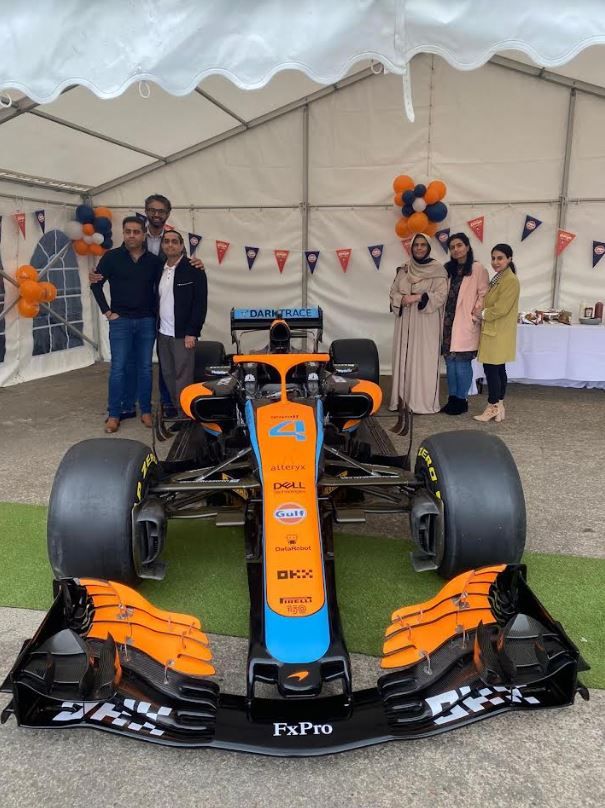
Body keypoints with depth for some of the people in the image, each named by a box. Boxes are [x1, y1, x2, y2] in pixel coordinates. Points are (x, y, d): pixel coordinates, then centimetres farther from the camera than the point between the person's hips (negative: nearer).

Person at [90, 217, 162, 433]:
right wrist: (107, 311, -2)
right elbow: (96, 284, 2)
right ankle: (113, 414, 9)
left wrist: (156, 312, 3)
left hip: (147, 321, 2)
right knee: (118, 368, 0)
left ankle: (146, 411, 18)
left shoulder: (154, 260, 3)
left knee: (145, 367, 8)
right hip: (120, 320, -2)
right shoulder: (111, 257, -2)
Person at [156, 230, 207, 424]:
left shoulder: (193, 270, -6)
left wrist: (192, 333, -15)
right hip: (162, 333, 6)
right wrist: (156, 328, 9)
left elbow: (200, 303, -10)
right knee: (168, 376, 11)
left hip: (183, 334, -6)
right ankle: (176, 410, 22)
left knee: (183, 378, -3)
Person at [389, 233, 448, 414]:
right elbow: (393, 292, 10)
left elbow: (441, 295, -9)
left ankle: (424, 402, 0)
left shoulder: (438, 270, -1)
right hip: (405, 322, 4)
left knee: (424, 360, -5)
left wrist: (418, 297, -18)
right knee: (404, 358, 4)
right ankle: (403, 398, 10)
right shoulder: (404, 269, 12)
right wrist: (402, 299, -12)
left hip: (426, 323, -4)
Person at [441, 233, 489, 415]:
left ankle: (461, 400, 8)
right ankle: (452, 398, 18)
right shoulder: (448, 269, 15)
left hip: (465, 324, -6)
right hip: (449, 323, 6)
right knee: (450, 362, 9)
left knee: (462, 363, -3)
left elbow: (483, 294, -7)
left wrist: (476, 314, -13)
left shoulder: (478, 268, -4)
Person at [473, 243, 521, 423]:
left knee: (491, 368, -7)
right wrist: (481, 312, 2)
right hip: (493, 331, 9)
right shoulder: (498, 278, 16)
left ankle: (493, 406, 2)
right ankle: (498, 407, 17)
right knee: (498, 369, 11)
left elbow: (501, 309, -20)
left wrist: (482, 314, -7)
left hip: (498, 333, -9)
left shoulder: (510, 280, -15)